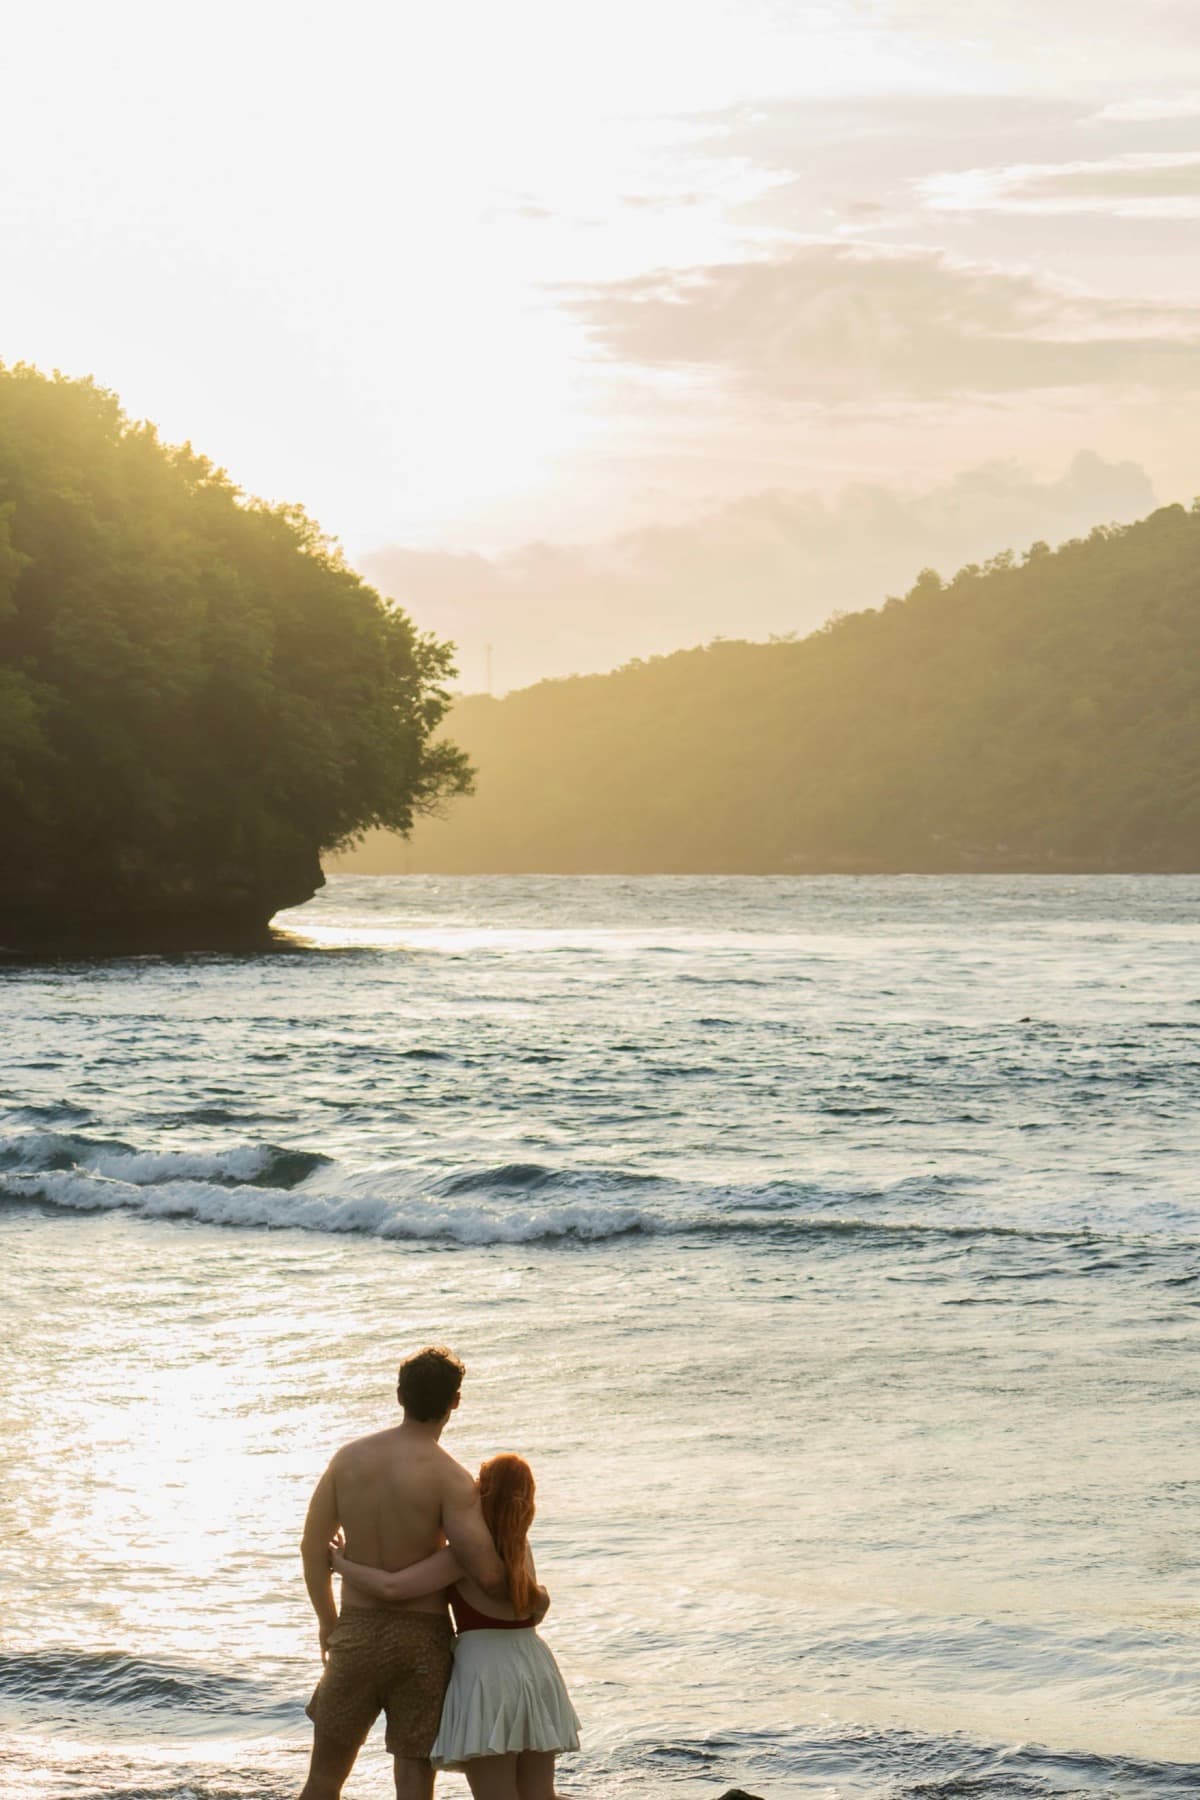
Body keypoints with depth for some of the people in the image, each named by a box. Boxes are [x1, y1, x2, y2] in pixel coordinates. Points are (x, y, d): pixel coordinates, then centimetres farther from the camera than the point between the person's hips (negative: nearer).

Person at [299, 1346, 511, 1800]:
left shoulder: (350, 1457, 0)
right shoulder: (449, 1477, -13)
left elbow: (312, 1546, 5)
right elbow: (486, 1574, -20)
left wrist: (327, 1621, 19)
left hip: (357, 1632, 4)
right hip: (422, 1636, -3)